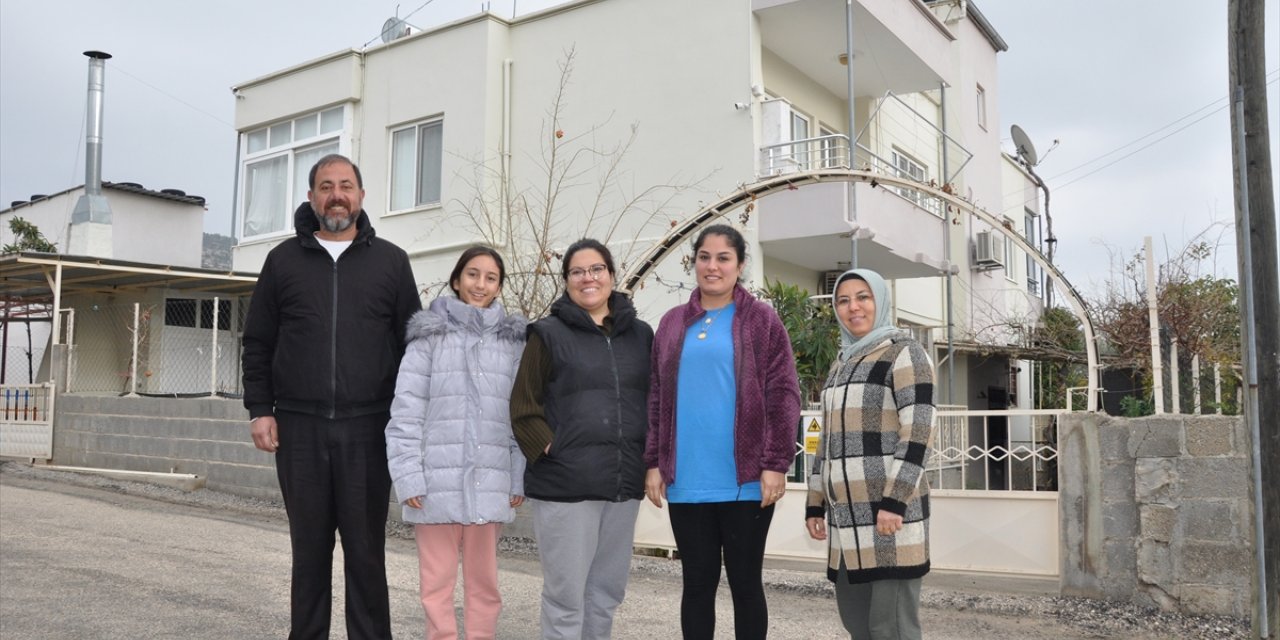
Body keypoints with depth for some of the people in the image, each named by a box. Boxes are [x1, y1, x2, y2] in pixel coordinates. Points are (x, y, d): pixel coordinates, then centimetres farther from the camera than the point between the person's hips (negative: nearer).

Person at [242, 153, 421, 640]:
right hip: (299, 427, 1)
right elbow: (257, 343, 12)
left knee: (366, 550, 3)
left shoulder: (390, 261, 7)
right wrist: (259, 409, 3)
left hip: (367, 428, -1)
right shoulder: (283, 260, 11)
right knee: (309, 549, 9)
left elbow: (411, 342, 7)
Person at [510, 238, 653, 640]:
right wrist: (550, 452, -11)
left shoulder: (640, 335, 11)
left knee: (607, 590, 12)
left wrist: (648, 459, 7)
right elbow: (524, 409, -1)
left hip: (624, 485, 4)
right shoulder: (549, 335, 0)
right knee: (566, 593, 1)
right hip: (565, 484, -4)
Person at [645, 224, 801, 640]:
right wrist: (653, 463, 5)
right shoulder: (673, 324, 11)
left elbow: (783, 396, -3)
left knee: (745, 581, 8)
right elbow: (657, 399, 11)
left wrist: (775, 464, -10)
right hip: (686, 482, 3)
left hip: (745, 481, -3)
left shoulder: (762, 320, 1)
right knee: (697, 581, 11)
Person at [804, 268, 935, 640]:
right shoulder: (841, 364, 20)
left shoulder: (903, 353, -3)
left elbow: (917, 432, -12)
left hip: (889, 511, -7)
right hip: (847, 515, 7)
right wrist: (815, 502, 17)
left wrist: (894, 502, -19)